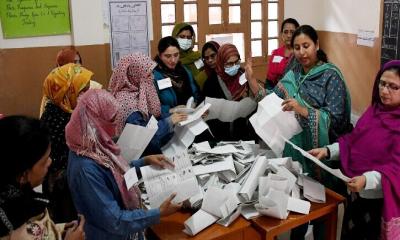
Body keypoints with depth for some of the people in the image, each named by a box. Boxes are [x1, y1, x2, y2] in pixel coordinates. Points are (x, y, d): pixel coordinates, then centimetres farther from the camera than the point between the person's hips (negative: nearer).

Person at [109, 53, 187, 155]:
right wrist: (169, 121, -19)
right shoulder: (127, 101, -21)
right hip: (142, 153, -8)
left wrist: (172, 115, 0)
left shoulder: (139, 92, 5)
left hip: (154, 147, 8)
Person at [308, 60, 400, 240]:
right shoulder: (375, 110, 3)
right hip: (360, 192, 7)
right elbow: (353, 140, 6)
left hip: (382, 199, -6)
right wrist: (327, 151, -9)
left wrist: (366, 180, -40)